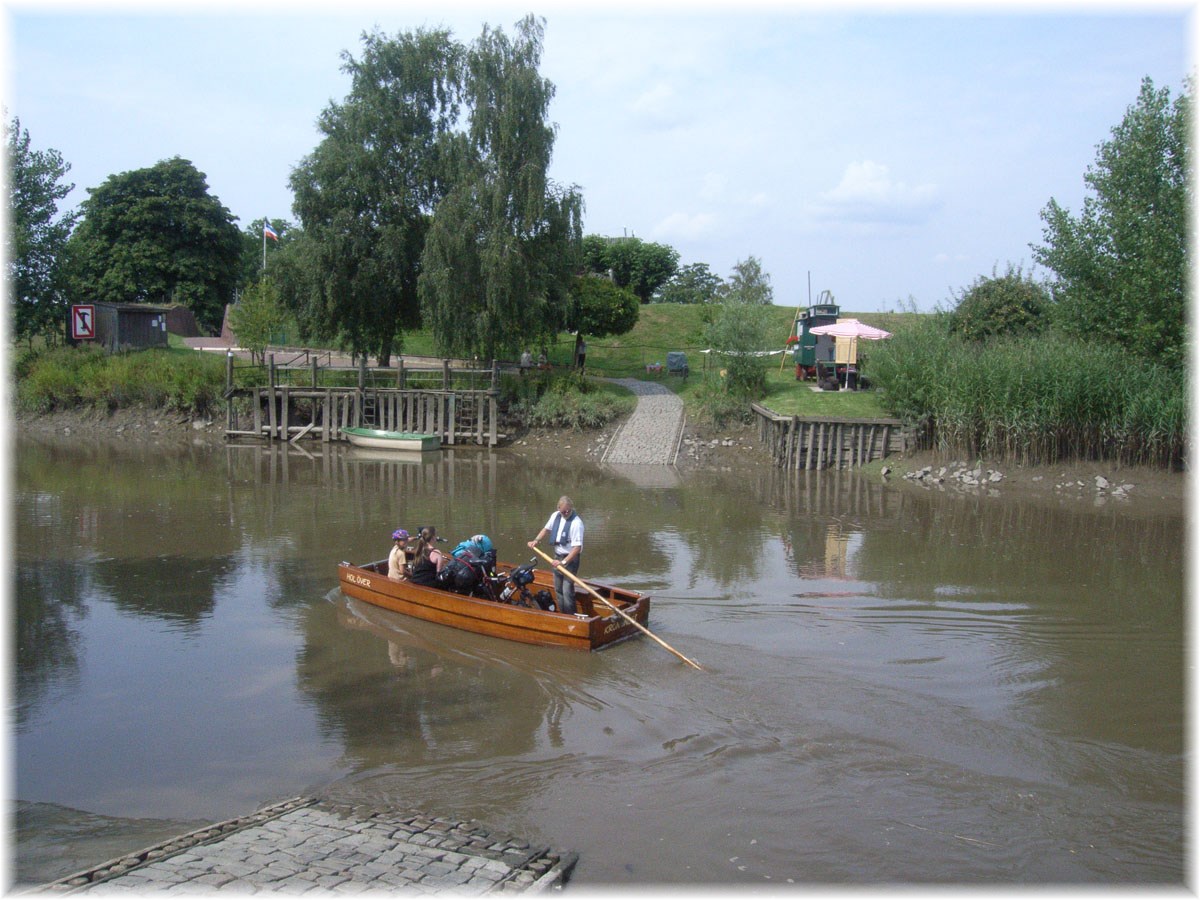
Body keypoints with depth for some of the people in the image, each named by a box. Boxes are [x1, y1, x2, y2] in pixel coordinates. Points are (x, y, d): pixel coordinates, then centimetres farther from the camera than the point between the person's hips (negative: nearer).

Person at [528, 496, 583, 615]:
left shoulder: (576, 523, -23)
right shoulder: (556, 515, -1)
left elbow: (577, 547, -26)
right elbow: (546, 529, 18)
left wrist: (564, 562, -29)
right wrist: (536, 540, 4)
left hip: (570, 558, -8)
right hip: (557, 557, 8)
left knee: (567, 591, -13)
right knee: (558, 590, 14)